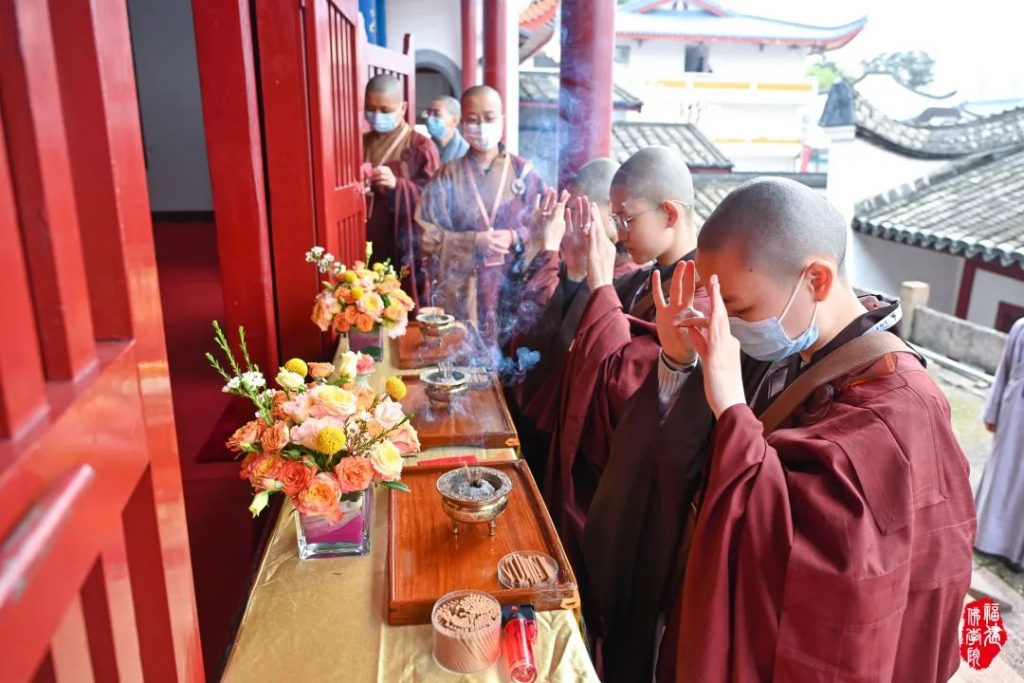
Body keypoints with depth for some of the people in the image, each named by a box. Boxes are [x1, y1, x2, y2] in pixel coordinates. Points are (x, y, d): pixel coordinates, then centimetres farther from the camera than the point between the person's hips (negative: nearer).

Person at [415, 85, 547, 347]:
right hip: (462, 289, 0)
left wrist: (515, 238, -16)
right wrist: (473, 241, -15)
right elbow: (426, 234, -3)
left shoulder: (523, 171, 2)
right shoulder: (448, 176, 2)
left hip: (512, 285, 0)